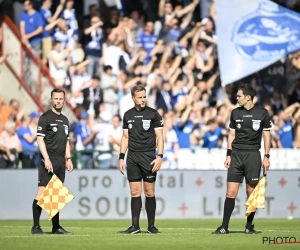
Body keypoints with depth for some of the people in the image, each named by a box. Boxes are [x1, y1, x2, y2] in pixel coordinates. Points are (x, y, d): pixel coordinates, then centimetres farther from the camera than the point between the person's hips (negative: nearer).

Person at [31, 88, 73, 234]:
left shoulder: (65, 120, 18)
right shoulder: (45, 117, -4)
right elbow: (40, 139, -10)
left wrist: (68, 159, 14)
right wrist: (46, 159, -17)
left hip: (61, 161, 7)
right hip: (49, 160, -7)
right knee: (42, 191, -12)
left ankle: (56, 227, 13)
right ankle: (36, 226, -12)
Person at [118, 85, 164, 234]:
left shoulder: (153, 114, -1)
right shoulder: (128, 115, 10)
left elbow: (159, 137, -2)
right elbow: (125, 137, 14)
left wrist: (160, 156, -12)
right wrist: (121, 157, 7)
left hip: (148, 156, -3)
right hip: (132, 157, 3)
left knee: (149, 192, -1)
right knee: (135, 193, 1)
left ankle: (151, 226, 5)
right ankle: (135, 227, 2)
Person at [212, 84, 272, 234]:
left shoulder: (262, 113, -1)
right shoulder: (235, 113, 8)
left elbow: (267, 135, 3)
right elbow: (232, 134, 13)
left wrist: (267, 157, -2)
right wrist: (228, 155, 6)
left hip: (253, 155, -2)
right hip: (236, 154, 2)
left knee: (251, 192, 1)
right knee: (231, 192, -4)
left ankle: (249, 226, 12)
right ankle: (224, 226, -2)